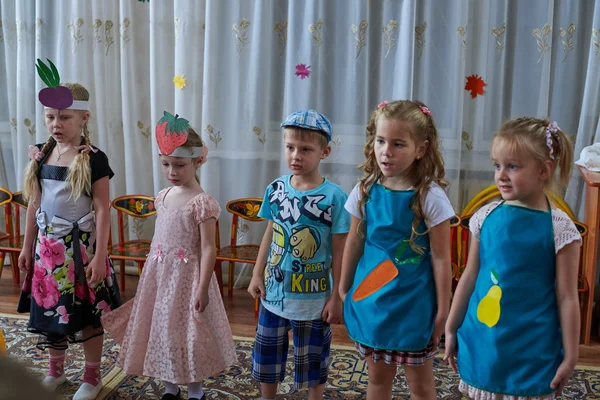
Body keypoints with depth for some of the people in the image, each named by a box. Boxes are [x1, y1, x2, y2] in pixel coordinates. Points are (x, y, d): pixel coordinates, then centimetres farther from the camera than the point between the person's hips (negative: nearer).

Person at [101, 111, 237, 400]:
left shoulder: (202, 203, -17)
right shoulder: (163, 197, 5)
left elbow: (208, 248, -18)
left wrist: (202, 289, -20)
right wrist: (151, 273, 16)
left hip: (186, 275, -7)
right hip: (158, 273, 7)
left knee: (188, 331, 4)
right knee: (162, 328, 15)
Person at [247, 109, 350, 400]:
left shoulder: (334, 196, -17)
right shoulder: (275, 189, -5)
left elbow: (339, 252, -12)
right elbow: (269, 235, 7)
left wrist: (336, 297, -9)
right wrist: (257, 275, 7)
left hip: (314, 299, -4)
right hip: (275, 294, 4)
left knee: (313, 362, 15)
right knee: (267, 357, 21)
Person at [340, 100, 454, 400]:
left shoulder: (430, 196, -15)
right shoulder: (365, 190, -3)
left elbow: (440, 257, -11)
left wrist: (442, 310, -8)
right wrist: (343, 289, 13)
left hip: (413, 304, -4)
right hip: (370, 299, 4)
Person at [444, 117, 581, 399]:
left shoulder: (559, 227, -11)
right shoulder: (486, 216, -2)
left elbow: (567, 298, -7)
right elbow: (469, 277, 6)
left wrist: (570, 356, -4)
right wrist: (451, 329, 10)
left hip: (530, 351, -3)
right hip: (482, 343, 3)